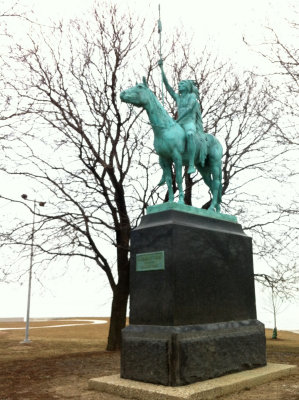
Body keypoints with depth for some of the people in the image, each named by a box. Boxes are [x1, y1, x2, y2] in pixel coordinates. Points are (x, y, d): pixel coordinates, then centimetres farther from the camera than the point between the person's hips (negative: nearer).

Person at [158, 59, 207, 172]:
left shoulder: (192, 96, 9)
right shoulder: (178, 98, 25)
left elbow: (189, 108, -9)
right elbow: (166, 84, 22)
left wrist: (177, 120, -17)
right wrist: (161, 68, 19)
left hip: (190, 123, -7)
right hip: (180, 125, 7)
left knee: (189, 135, -40)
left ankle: (191, 165, -46)